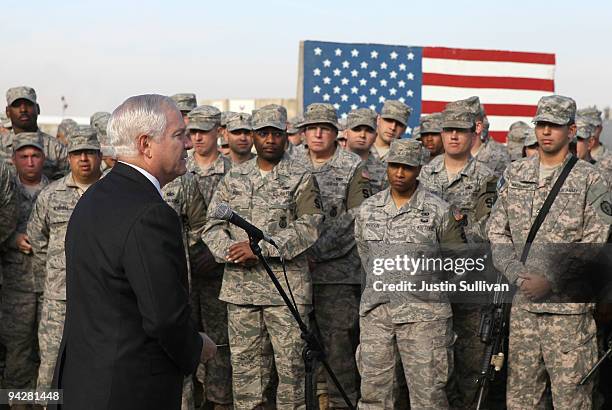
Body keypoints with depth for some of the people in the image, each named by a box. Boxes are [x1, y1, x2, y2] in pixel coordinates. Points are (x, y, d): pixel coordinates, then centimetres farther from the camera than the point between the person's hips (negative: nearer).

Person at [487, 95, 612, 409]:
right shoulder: (514, 176, 10)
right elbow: (497, 233, 9)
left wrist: (551, 281, -14)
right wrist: (518, 275, -6)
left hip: (569, 306, -4)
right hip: (522, 304, 4)